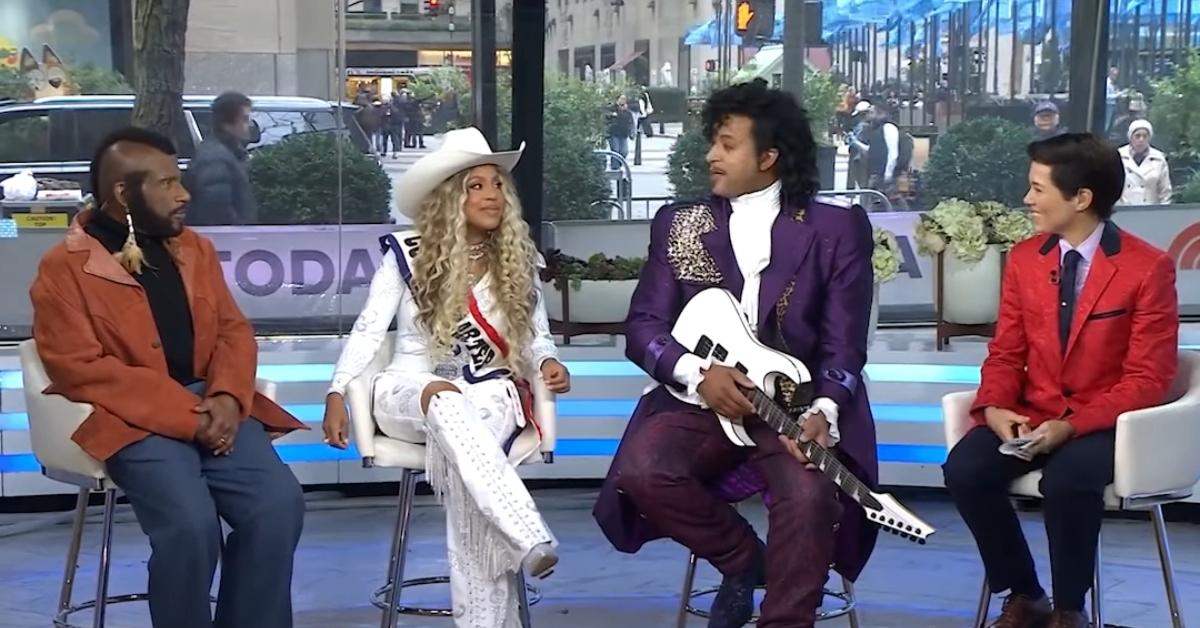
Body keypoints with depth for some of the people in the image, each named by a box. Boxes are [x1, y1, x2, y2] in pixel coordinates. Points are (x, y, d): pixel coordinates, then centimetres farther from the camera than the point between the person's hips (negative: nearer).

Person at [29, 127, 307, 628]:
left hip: (211, 406, 5)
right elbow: (80, 369, -11)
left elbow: (234, 331, 14)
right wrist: (183, 415, -18)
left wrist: (227, 398, -8)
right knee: (190, 522, -30)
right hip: (133, 419, -5)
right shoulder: (64, 268, -3)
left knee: (279, 503, -20)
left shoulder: (194, 248, 15)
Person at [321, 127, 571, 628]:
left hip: (490, 393, 1)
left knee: (459, 454, -36)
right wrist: (337, 392, -11)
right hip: (409, 392, -1)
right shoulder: (408, 254, 2)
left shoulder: (518, 260, 9)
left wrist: (548, 361, -11)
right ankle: (531, 539, -48)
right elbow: (368, 331, 1)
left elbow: (536, 336, 12)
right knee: (448, 406, -40)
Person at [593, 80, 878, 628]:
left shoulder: (835, 230, 2)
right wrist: (698, 373, -16)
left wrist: (822, 412, -23)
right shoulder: (678, 224, 10)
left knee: (810, 494, -32)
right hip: (700, 400, 3)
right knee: (640, 473, -27)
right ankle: (743, 558, 0)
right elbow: (642, 327, 3)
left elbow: (843, 342, -4)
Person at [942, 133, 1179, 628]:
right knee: (964, 469, -23)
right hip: (1031, 417, 5)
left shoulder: (1148, 268, -9)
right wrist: (995, 408, -13)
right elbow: (1005, 354, 9)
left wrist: (1071, 426, -23)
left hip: (1103, 424, -4)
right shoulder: (1023, 259, 6)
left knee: (1067, 480, -36)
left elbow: (1147, 379, -11)